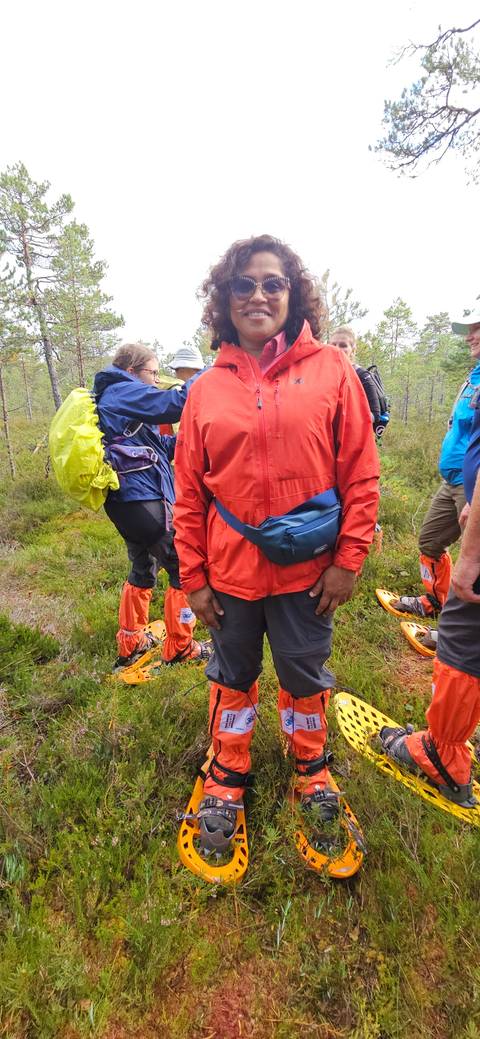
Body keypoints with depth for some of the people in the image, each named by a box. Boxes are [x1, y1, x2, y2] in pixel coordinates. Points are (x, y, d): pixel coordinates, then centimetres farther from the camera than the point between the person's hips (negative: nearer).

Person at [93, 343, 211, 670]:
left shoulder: (112, 398, 21)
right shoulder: (125, 392, -9)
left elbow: (160, 447, 18)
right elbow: (176, 403, -23)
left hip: (124, 499, 10)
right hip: (143, 498, -10)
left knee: (143, 568, 22)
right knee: (184, 569, 1)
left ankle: (131, 643, 33)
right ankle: (180, 648, 13)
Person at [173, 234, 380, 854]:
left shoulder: (331, 371, -3)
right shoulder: (206, 388, 1)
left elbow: (360, 475, -4)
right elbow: (189, 493, 1)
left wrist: (348, 559, -8)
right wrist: (193, 578, 1)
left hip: (307, 571, -1)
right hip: (230, 572, 2)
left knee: (303, 674, 17)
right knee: (233, 676, 19)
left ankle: (311, 766, 47)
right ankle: (227, 778, 45)